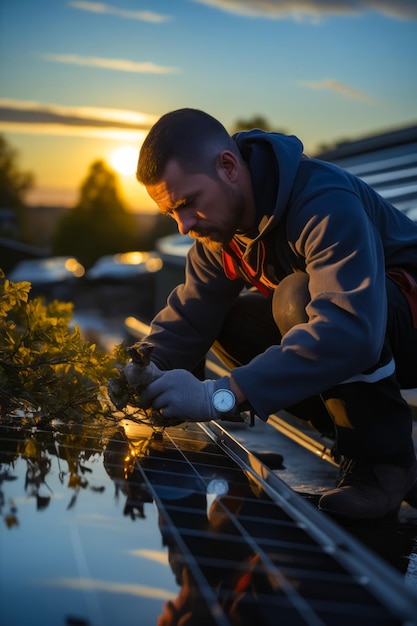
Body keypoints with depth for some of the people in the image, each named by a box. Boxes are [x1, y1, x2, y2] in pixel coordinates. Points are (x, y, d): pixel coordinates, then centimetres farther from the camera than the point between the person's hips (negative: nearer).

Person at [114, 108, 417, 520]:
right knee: (227, 320, -5)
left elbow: (349, 331, -43)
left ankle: (383, 458, -16)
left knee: (300, 296, -33)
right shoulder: (224, 219, -4)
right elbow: (191, 311, -6)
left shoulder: (325, 204, -32)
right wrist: (146, 369, -26)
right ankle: (358, 429, 2)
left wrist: (224, 395, -46)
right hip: (365, 342, 8)